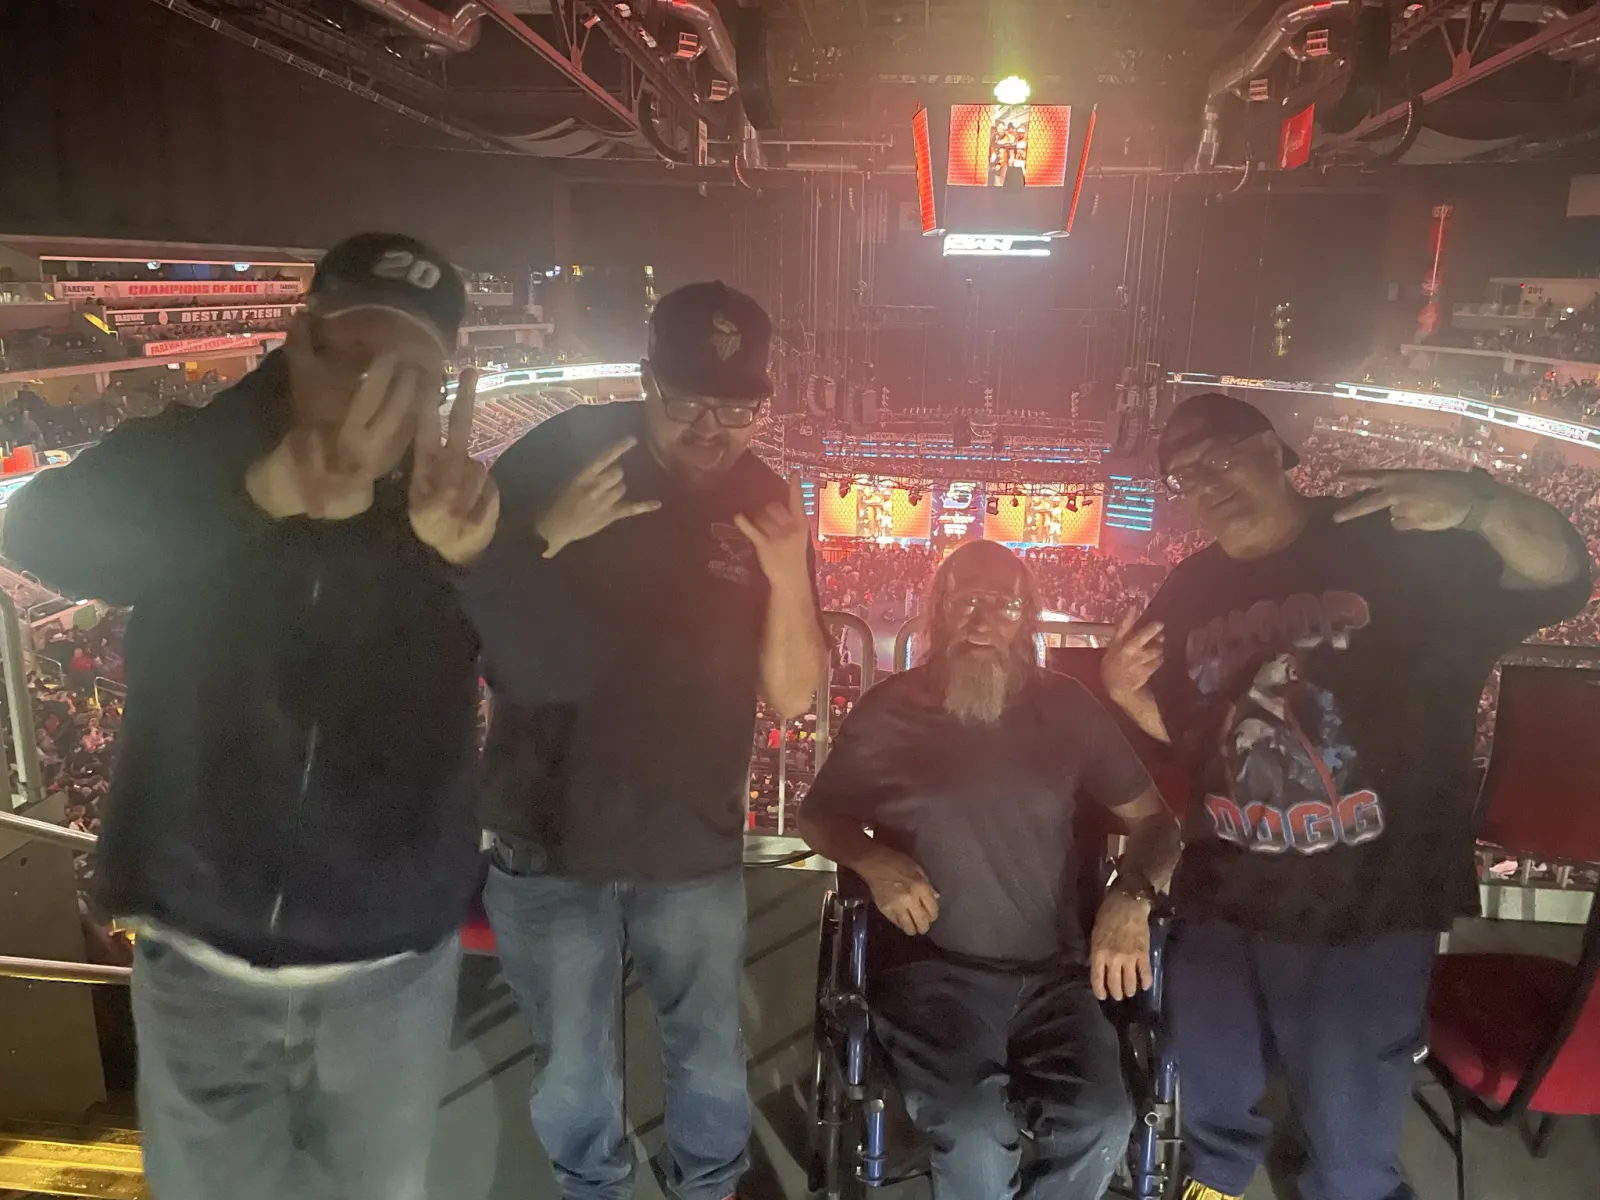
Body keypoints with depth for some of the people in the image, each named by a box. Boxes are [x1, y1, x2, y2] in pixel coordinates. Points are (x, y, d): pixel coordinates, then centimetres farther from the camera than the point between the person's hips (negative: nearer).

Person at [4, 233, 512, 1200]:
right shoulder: (195, 467, -8)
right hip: (196, 962, 1)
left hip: (390, 972, 0)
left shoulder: (456, 498, -10)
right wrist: (263, 491, -45)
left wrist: (478, 555, -43)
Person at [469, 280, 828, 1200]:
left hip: (696, 848, 1)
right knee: (574, 1070, 16)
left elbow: (792, 696, -6)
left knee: (711, 1055, 19)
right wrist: (544, 538, -24)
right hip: (549, 840, -1)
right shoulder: (562, 454, -11)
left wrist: (789, 579, -24)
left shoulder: (764, 502, -5)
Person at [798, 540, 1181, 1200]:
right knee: (975, 1138, -28)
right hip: (935, 971, -2)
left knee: (1100, 1126, -24)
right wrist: (872, 860, -9)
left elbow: (1153, 818, 11)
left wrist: (1132, 896, -10)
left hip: (1054, 972, 2)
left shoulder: (1068, 707, 5)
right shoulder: (888, 712, 0)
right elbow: (817, 816, 12)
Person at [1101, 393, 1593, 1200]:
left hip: (1367, 912, -4)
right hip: (1221, 903, 4)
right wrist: (1124, 689, -9)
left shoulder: (1394, 544, -9)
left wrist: (1478, 501, -32)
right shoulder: (1189, 593, 3)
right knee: (1211, 1110, 25)